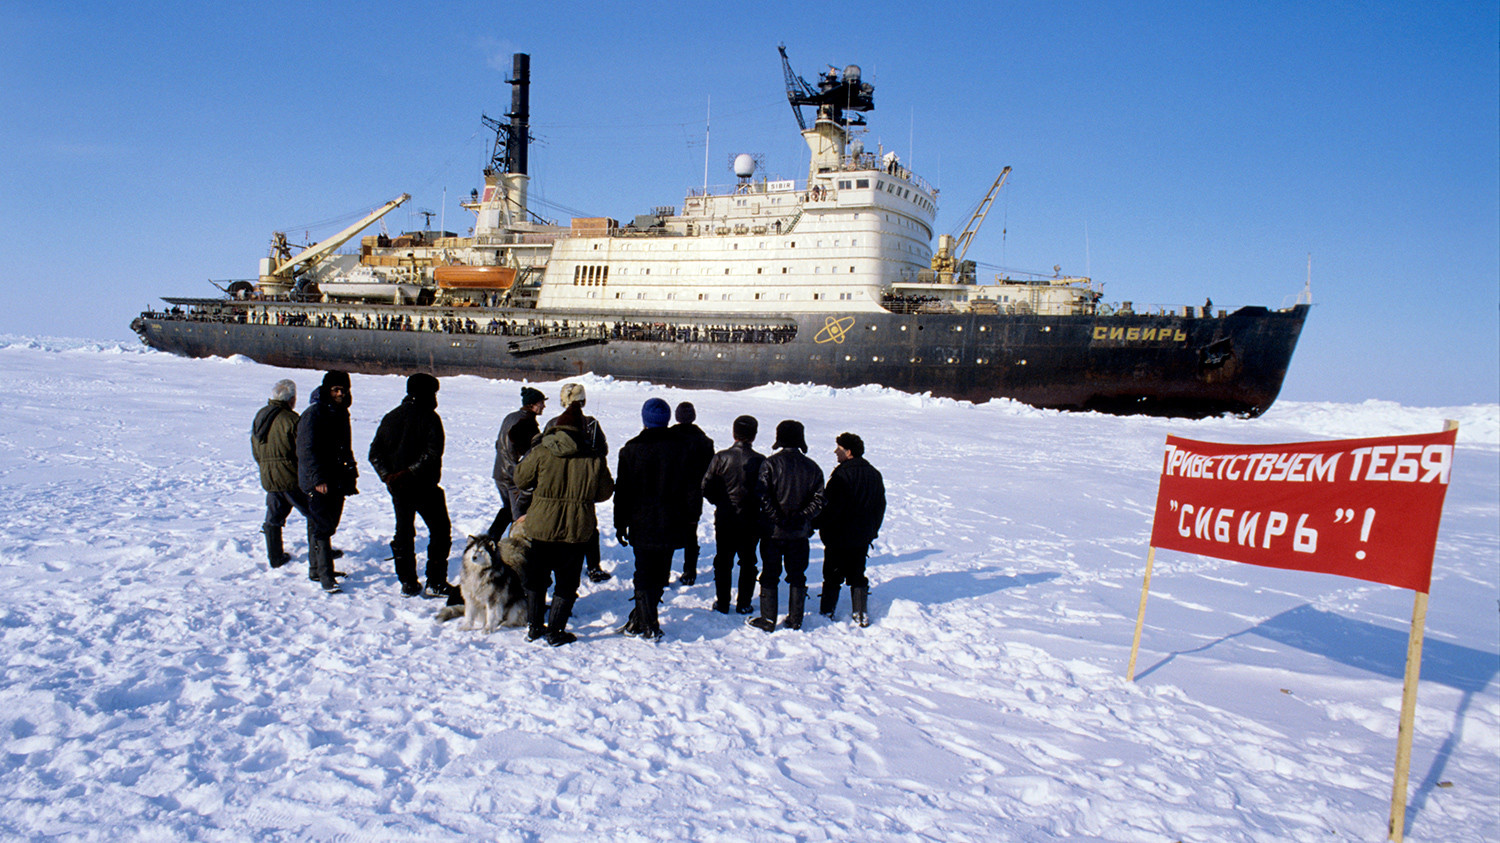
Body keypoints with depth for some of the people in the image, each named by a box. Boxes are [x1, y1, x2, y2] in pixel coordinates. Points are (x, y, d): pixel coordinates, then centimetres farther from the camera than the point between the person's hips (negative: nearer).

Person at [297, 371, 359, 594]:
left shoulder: (341, 413, 15)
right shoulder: (313, 414, -11)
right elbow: (307, 450, -17)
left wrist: (351, 477, 21)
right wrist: (318, 479, -23)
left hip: (337, 481, 8)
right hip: (318, 483, -8)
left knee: (327, 526, 15)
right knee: (321, 528, -8)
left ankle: (316, 568, 27)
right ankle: (325, 577, -8)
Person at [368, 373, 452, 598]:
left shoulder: (391, 417, 9)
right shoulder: (429, 417, -9)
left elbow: (375, 453, 4)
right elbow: (433, 453, -22)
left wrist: (388, 476, -5)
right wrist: (410, 472, -18)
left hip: (398, 487, 6)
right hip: (424, 486, -6)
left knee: (403, 532, 16)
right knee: (440, 530, 5)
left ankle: (408, 583, 18)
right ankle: (435, 584, 2)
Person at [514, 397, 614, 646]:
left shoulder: (541, 452, -8)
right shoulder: (594, 458, -6)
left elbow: (521, 480, 3)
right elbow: (605, 492, 5)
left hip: (540, 526, 0)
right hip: (577, 530, 0)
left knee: (536, 578, 19)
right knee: (567, 582, 12)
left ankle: (534, 626, 26)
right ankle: (555, 631, 12)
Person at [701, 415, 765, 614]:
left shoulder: (721, 457, -9)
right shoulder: (760, 461, -11)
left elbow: (706, 487, -5)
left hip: (724, 519, 0)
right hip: (751, 521, 0)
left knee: (723, 562, 13)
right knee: (748, 563, 14)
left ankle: (722, 603, 18)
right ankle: (744, 604, 18)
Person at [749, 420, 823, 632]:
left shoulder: (771, 463, -10)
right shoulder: (813, 467, 1)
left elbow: (763, 497, -16)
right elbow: (818, 500, -1)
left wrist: (777, 519, -11)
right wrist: (801, 518, -3)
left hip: (774, 530, -3)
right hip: (800, 532, 3)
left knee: (770, 576, 6)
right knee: (797, 576, 14)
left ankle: (768, 621, 9)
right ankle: (795, 621, 20)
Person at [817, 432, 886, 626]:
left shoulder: (842, 474, -18)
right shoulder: (874, 474, 7)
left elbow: (831, 507, -20)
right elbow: (880, 506, 14)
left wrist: (822, 527, -8)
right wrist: (872, 531, 22)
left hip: (839, 537, -7)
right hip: (863, 537, 7)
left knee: (832, 576, 5)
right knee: (858, 575, 15)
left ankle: (826, 612, 12)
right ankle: (861, 615, 16)